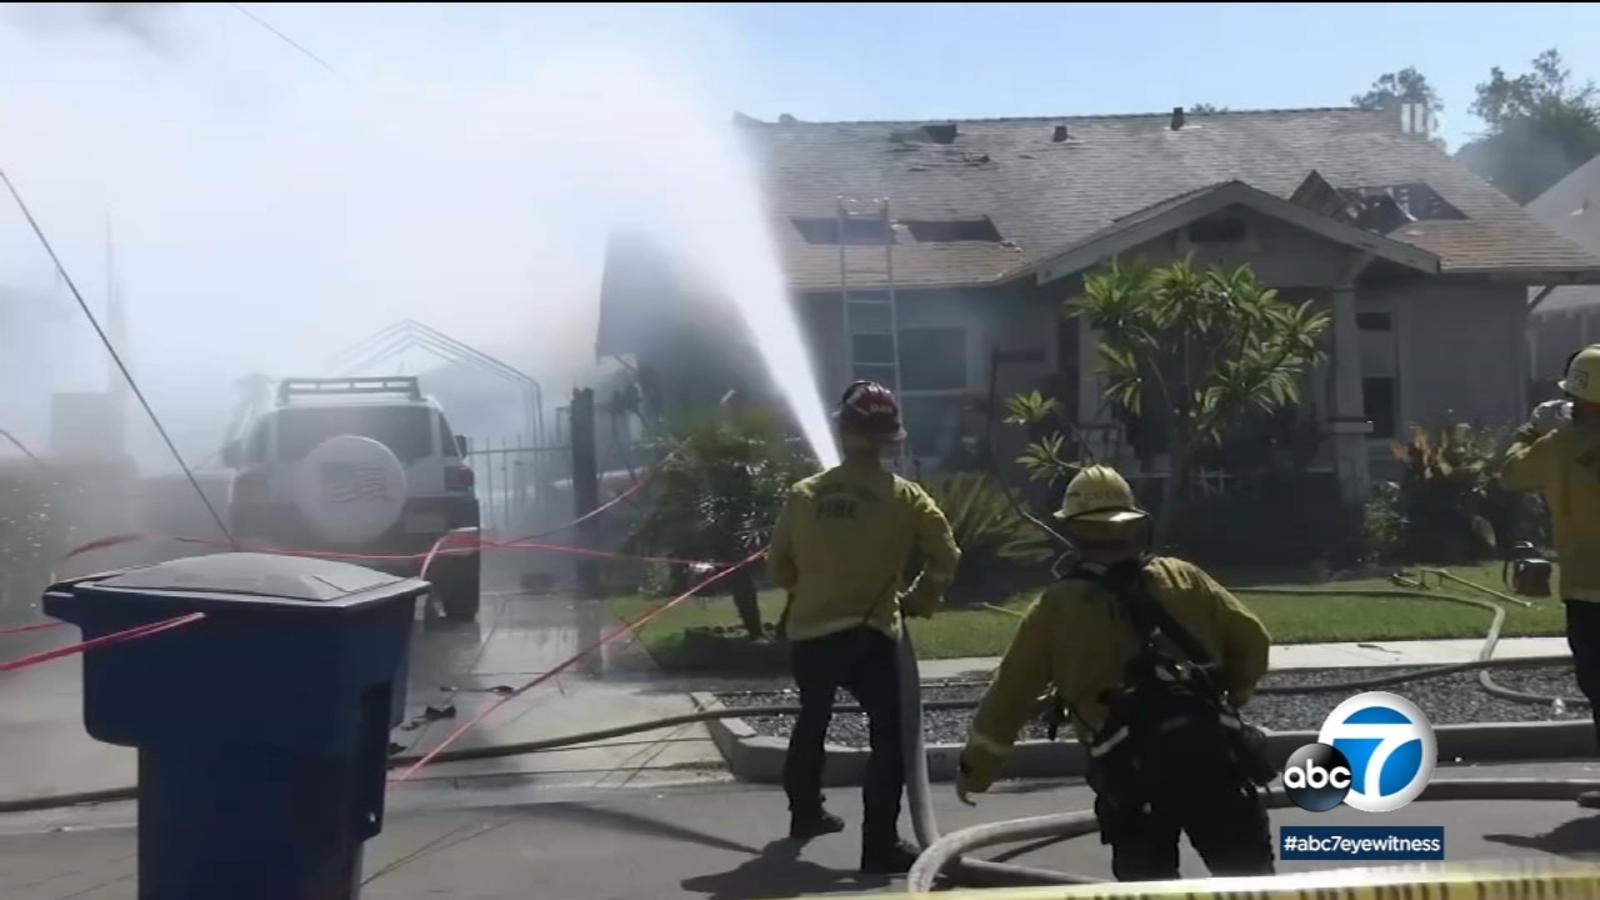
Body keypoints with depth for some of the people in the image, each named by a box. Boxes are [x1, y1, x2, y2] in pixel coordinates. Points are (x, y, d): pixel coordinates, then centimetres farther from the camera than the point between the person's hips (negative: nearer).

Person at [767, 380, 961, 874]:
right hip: (866, 635, -5)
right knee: (889, 735, 3)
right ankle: (881, 845, -1)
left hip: (807, 632, 5)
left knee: (812, 720, 26)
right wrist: (917, 601, 10)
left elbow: (779, 563, 9)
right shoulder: (903, 496, -7)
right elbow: (946, 558, -5)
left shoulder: (804, 493, 1)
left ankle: (805, 812, 42)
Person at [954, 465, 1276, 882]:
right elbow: (1252, 640, 14)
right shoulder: (1182, 577, 11)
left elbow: (1007, 698, 11)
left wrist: (973, 771, 23)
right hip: (1211, 749, 2)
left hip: (1131, 771, -2)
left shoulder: (1055, 608, 7)